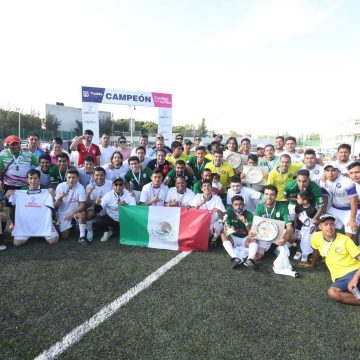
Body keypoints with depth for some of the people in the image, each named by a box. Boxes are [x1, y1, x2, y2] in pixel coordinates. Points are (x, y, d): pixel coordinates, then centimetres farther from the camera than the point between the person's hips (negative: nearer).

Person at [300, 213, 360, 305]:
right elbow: (316, 250, 24)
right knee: (332, 293, -30)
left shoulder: (345, 239, -6)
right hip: (340, 277, 4)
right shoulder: (316, 237, 2)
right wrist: (312, 264, 39)